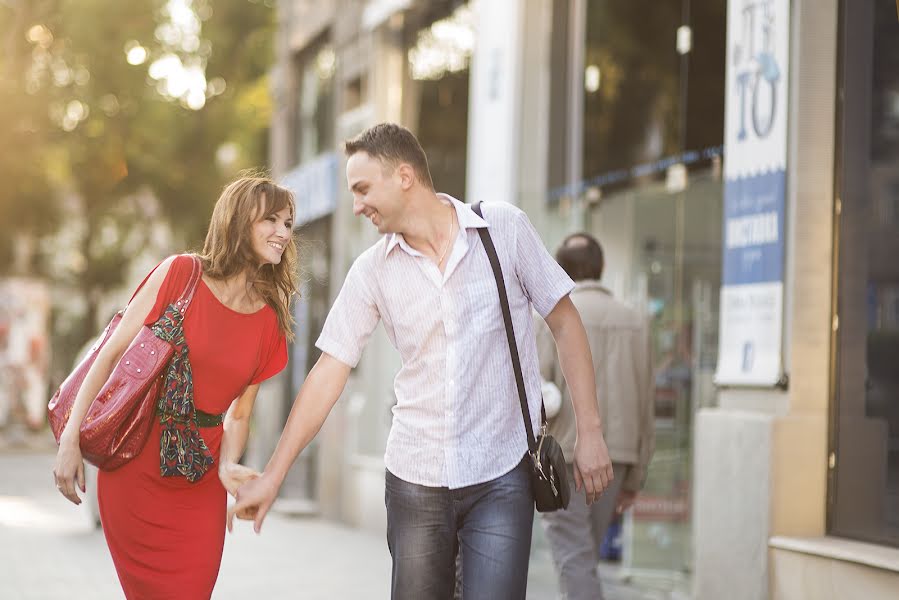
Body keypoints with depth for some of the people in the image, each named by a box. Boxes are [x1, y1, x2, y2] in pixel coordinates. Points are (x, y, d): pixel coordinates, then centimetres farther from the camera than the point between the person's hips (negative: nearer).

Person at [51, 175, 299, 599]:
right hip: (136, 466, -3)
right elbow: (111, 354, -6)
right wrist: (70, 440, -10)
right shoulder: (180, 274, -7)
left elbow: (238, 414, 9)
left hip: (200, 484, 3)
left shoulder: (269, 323, 5)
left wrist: (229, 465, -11)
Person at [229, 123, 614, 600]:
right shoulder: (372, 271, 2)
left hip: (501, 476, -2)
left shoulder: (505, 229, -4)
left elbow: (564, 323, 2)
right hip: (414, 479, 3)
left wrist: (590, 433, -3)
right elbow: (329, 372, 4)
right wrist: (273, 476, 2)